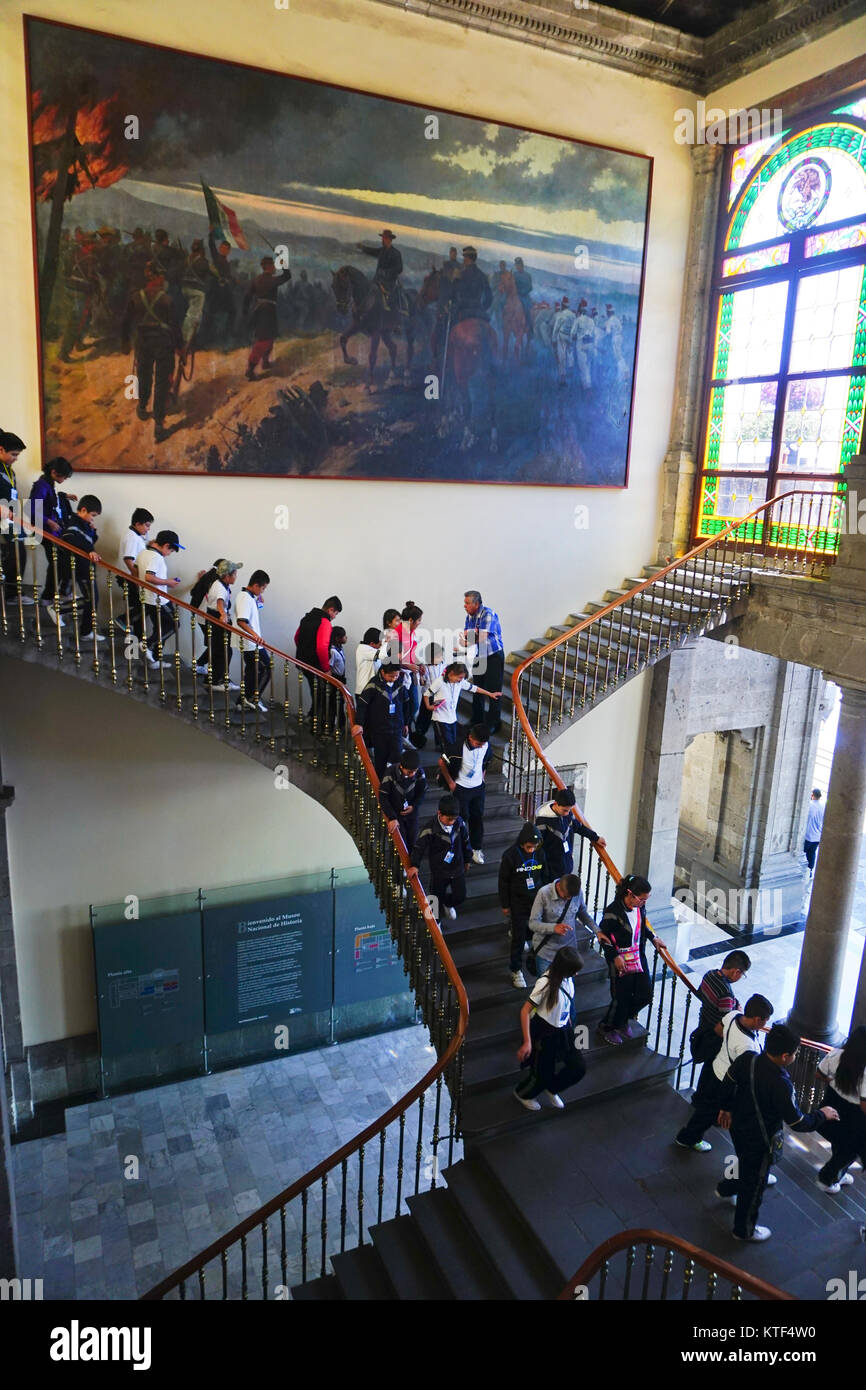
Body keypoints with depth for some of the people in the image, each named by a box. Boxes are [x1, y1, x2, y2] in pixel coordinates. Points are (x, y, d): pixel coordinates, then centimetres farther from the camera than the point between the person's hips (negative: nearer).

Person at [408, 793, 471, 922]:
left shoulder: (460, 823, -12)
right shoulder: (431, 828, -24)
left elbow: (465, 842, 4)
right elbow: (419, 847, -21)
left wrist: (467, 860, 16)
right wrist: (415, 865, -30)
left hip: (457, 868, 3)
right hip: (438, 870, -3)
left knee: (460, 896, 10)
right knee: (437, 897, 11)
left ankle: (448, 904, 46)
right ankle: (436, 922, 37)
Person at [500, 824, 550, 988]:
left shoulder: (540, 853, -7)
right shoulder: (510, 856, -18)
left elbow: (545, 877, 8)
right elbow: (504, 882, -8)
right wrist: (505, 905, -3)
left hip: (537, 900, 4)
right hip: (518, 902, -4)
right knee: (519, 937, 2)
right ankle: (516, 970, 17)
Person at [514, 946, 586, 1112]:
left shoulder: (567, 978, -12)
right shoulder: (545, 983, -31)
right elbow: (525, 1011, -24)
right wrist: (527, 1042, -23)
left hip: (563, 1030, 6)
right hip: (544, 1033, -6)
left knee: (579, 1068, 9)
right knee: (542, 1072, 11)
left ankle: (551, 1089, 38)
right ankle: (522, 1093, 45)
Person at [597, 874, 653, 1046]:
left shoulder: (640, 907, -6)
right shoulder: (614, 911, -26)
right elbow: (603, 935, -15)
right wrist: (615, 957, -15)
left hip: (638, 957, 7)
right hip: (620, 960, -7)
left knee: (646, 994, 11)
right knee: (622, 997, 5)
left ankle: (623, 1020, 38)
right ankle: (607, 1027, 32)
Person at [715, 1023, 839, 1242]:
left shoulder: (747, 1058, -17)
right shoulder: (780, 1084, -37)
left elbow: (727, 1083, 0)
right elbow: (799, 1123, -24)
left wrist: (725, 1108, 18)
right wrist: (822, 1115, -6)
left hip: (738, 1127, 6)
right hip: (758, 1141, -6)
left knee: (745, 1162, 36)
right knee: (754, 1185, 19)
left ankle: (726, 1188, 61)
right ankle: (744, 1230, 41)